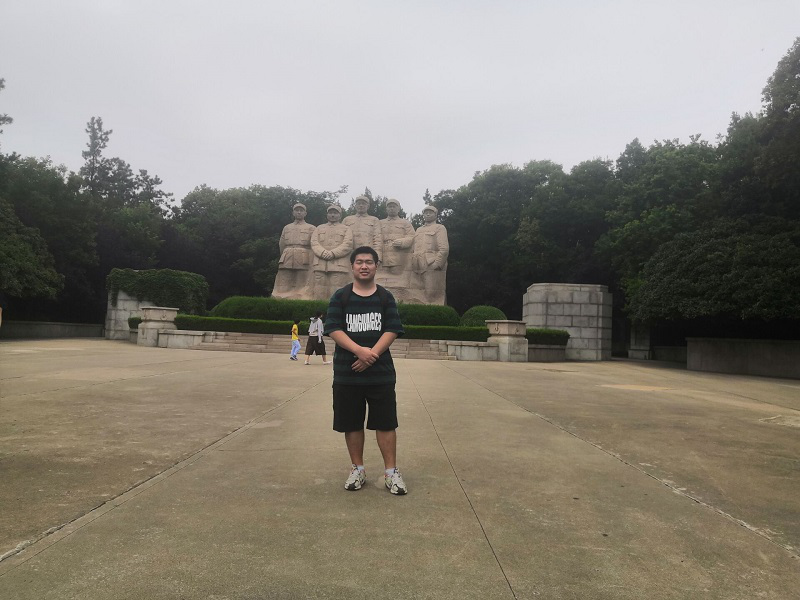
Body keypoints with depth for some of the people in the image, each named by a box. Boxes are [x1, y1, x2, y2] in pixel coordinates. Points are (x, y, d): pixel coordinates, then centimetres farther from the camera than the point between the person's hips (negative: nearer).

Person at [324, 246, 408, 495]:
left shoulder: (386, 297, 6)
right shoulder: (340, 296, 4)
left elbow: (392, 330, -2)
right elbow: (333, 329, -6)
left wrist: (373, 353, -16)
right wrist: (359, 350, -20)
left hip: (381, 373, 0)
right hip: (347, 372, 0)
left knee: (386, 422, 1)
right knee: (352, 423, 8)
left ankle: (391, 472, 11)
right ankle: (358, 470, 23)